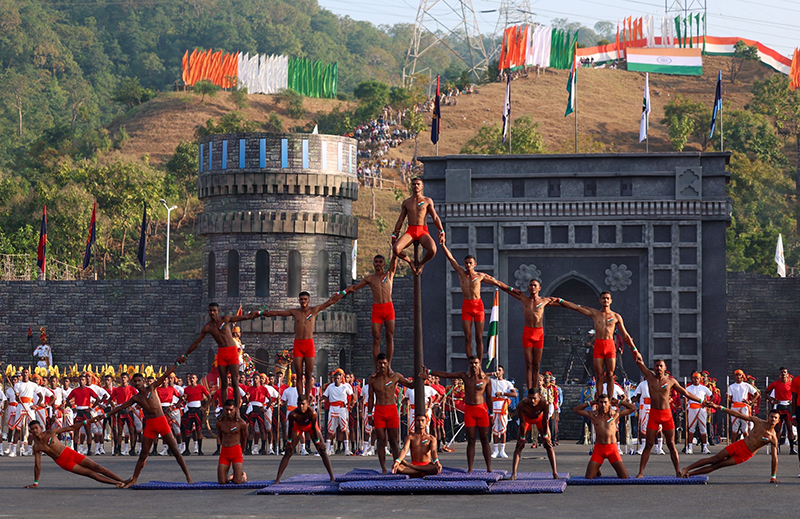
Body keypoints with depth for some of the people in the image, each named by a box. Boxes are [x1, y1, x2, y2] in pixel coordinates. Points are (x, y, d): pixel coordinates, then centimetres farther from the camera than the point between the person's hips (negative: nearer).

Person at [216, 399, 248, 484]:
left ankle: (243, 476, 23)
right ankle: (231, 477, 27)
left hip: (236, 452, -2)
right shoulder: (219, 423, 0)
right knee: (222, 482, -7)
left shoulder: (241, 423, -7)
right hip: (224, 452, 2)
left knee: (237, 482, -13)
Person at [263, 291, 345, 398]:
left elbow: (332, 301, 4)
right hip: (297, 344, 1)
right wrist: (262, 313, 12)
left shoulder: (314, 310, 6)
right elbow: (277, 313, 14)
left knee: (309, 374, -2)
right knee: (299, 375, 0)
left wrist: (344, 292, 0)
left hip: (309, 344, -1)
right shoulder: (294, 312, 10)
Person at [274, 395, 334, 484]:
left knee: (322, 451, -8)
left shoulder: (312, 413, -39)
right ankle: (277, 479, -4)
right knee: (288, 452, -7)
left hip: (310, 426, 0)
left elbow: (314, 428, -24)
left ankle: (332, 477, -2)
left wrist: (318, 442, -14)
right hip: (298, 426, 0)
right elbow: (290, 429, -20)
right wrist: (290, 442, -11)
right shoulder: (293, 414, -37)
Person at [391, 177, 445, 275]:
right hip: (410, 231, 1)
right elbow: (400, 221, 20)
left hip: (423, 231, -1)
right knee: (395, 248, -29)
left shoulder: (427, 201, 11)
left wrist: (441, 232, 0)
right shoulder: (406, 202, 16)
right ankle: (410, 261, 3)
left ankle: (422, 263, 2)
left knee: (432, 250, -33)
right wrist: (394, 235, 15)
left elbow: (435, 217, 9)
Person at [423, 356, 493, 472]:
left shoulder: (486, 379, 3)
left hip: (482, 410, -1)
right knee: (471, 440, 0)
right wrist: (429, 372, 5)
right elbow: (446, 375, 9)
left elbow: (489, 398, 8)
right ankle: (470, 469, -1)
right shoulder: (464, 376, 7)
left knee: (485, 440, 0)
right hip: (469, 410, 1)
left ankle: (489, 468, 1)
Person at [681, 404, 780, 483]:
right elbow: (739, 415, -2)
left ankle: (689, 473, 1)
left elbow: (774, 458, -11)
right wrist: (718, 407, -4)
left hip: (745, 455, -2)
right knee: (713, 460, 1)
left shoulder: (773, 438, -14)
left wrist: (773, 477, -11)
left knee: (716, 466, -4)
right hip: (740, 445, 2)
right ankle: (686, 469, 9)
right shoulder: (759, 422, -5)